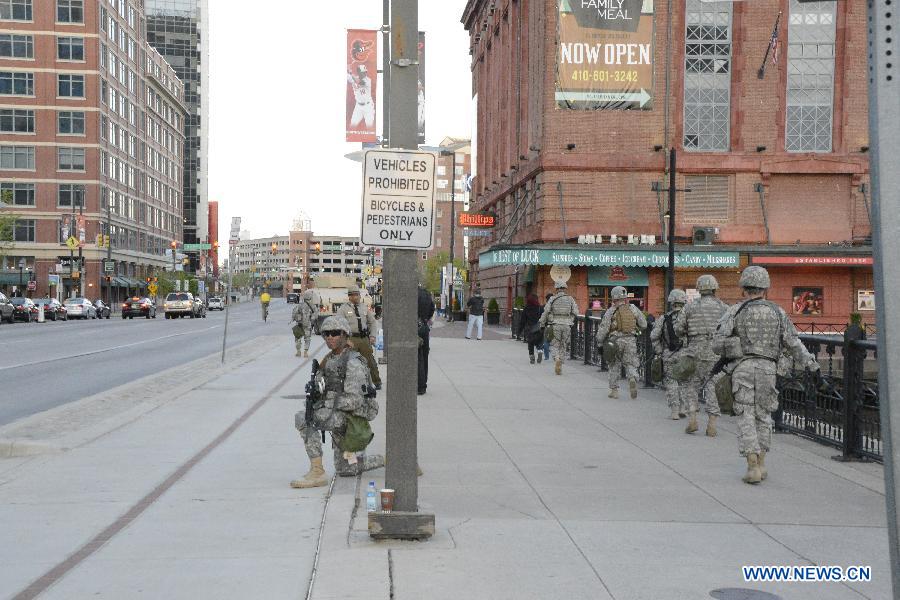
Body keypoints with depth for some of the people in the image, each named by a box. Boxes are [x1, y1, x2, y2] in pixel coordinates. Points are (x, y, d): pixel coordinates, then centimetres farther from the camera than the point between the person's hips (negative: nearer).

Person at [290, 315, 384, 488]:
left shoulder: (353, 363, -17)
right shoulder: (331, 359, 11)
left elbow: (354, 400, -24)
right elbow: (325, 389, 20)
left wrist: (325, 405, -18)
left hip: (348, 416, -10)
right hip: (337, 417, 10)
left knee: (301, 419, -26)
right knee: (345, 470, 20)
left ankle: (317, 473, -24)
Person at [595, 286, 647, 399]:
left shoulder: (611, 311, -4)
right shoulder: (633, 309, 5)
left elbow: (603, 328, -6)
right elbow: (643, 325, 10)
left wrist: (599, 342, 4)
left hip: (616, 341, -1)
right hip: (631, 340, 1)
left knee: (614, 365, 15)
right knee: (631, 365, 7)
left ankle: (614, 390, 16)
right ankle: (632, 379, -25)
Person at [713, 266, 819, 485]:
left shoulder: (734, 311, -1)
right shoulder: (777, 312, 7)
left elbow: (718, 344, -5)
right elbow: (793, 343, 4)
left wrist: (727, 352, 16)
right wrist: (810, 363, 12)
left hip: (742, 368, -3)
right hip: (767, 368, 3)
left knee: (746, 417, 0)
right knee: (763, 416, 15)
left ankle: (753, 467, -8)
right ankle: (761, 464, 18)